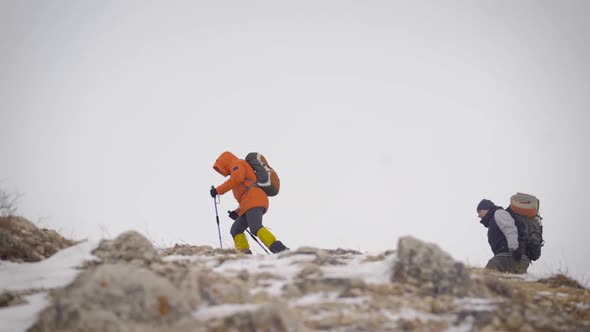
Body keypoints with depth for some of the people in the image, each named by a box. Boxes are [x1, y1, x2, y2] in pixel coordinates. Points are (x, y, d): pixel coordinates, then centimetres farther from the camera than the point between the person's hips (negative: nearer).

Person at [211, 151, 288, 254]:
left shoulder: (237, 163, 14)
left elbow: (237, 178, -9)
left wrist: (218, 190, -6)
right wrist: (237, 212, 30)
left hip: (254, 201, -10)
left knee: (256, 228, -27)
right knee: (236, 230, 7)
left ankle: (280, 249, -40)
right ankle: (245, 253, -10)